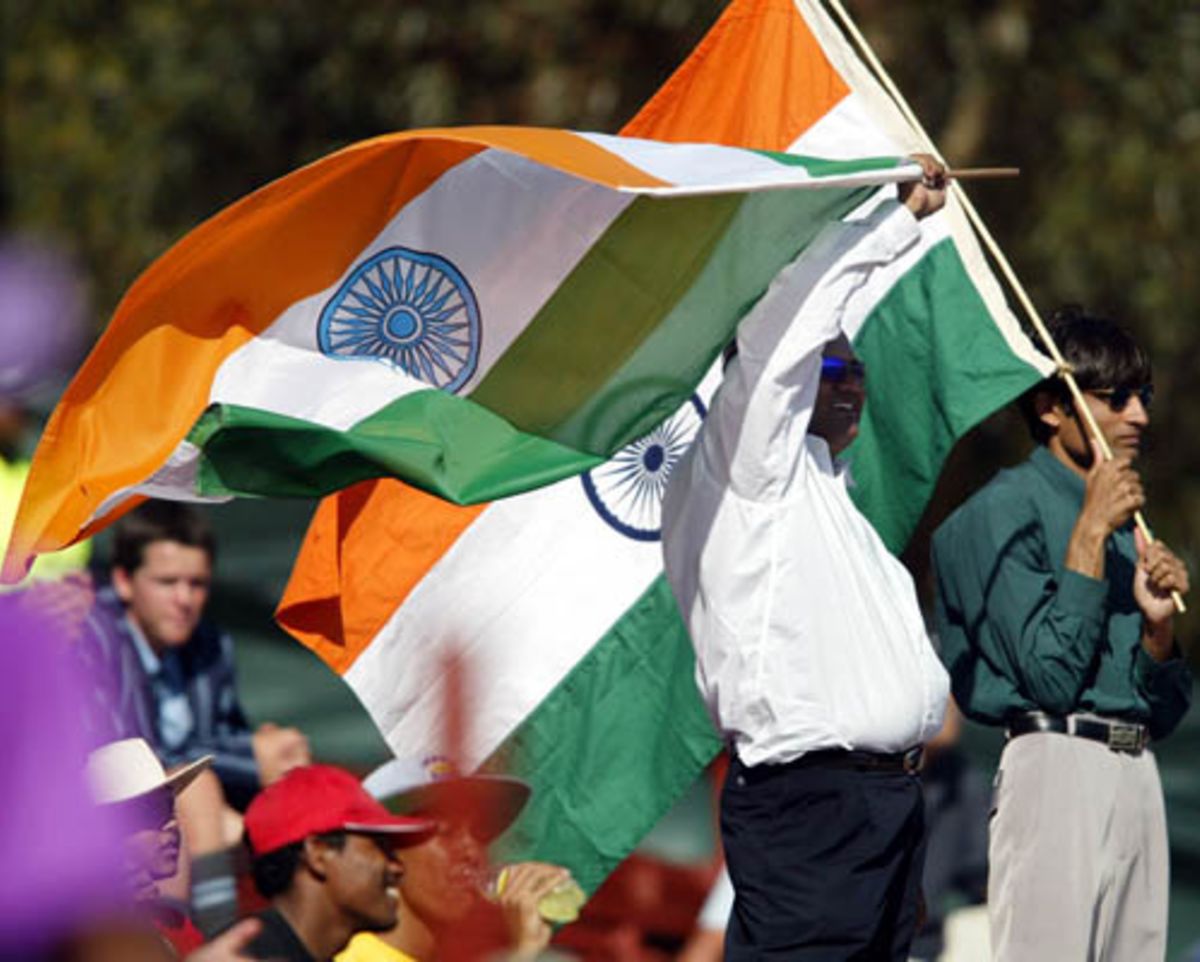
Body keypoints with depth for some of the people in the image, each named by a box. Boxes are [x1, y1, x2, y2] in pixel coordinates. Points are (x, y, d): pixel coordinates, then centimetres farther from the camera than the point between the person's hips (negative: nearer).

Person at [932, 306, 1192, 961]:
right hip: (1056, 765, -8)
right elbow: (1050, 675, -13)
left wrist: (1157, 622, -1)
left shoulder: (1125, 524, 20)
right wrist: (1091, 533, -11)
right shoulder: (1004, 511, -3)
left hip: (1137, 775, 8)